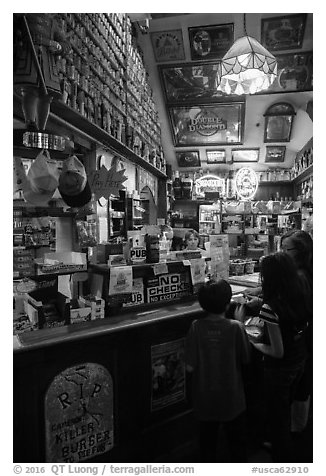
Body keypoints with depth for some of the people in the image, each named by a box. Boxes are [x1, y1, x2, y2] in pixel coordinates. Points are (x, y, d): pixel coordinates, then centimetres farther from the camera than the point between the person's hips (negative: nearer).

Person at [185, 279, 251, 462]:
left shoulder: (196, 327, -18)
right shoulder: (236, 327, -21)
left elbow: (190, 367, -15)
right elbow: (246, 359, -6)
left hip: (205, 397, 1)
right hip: (232, 397, -1)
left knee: (208, 439, 23)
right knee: (237, 440, 23)